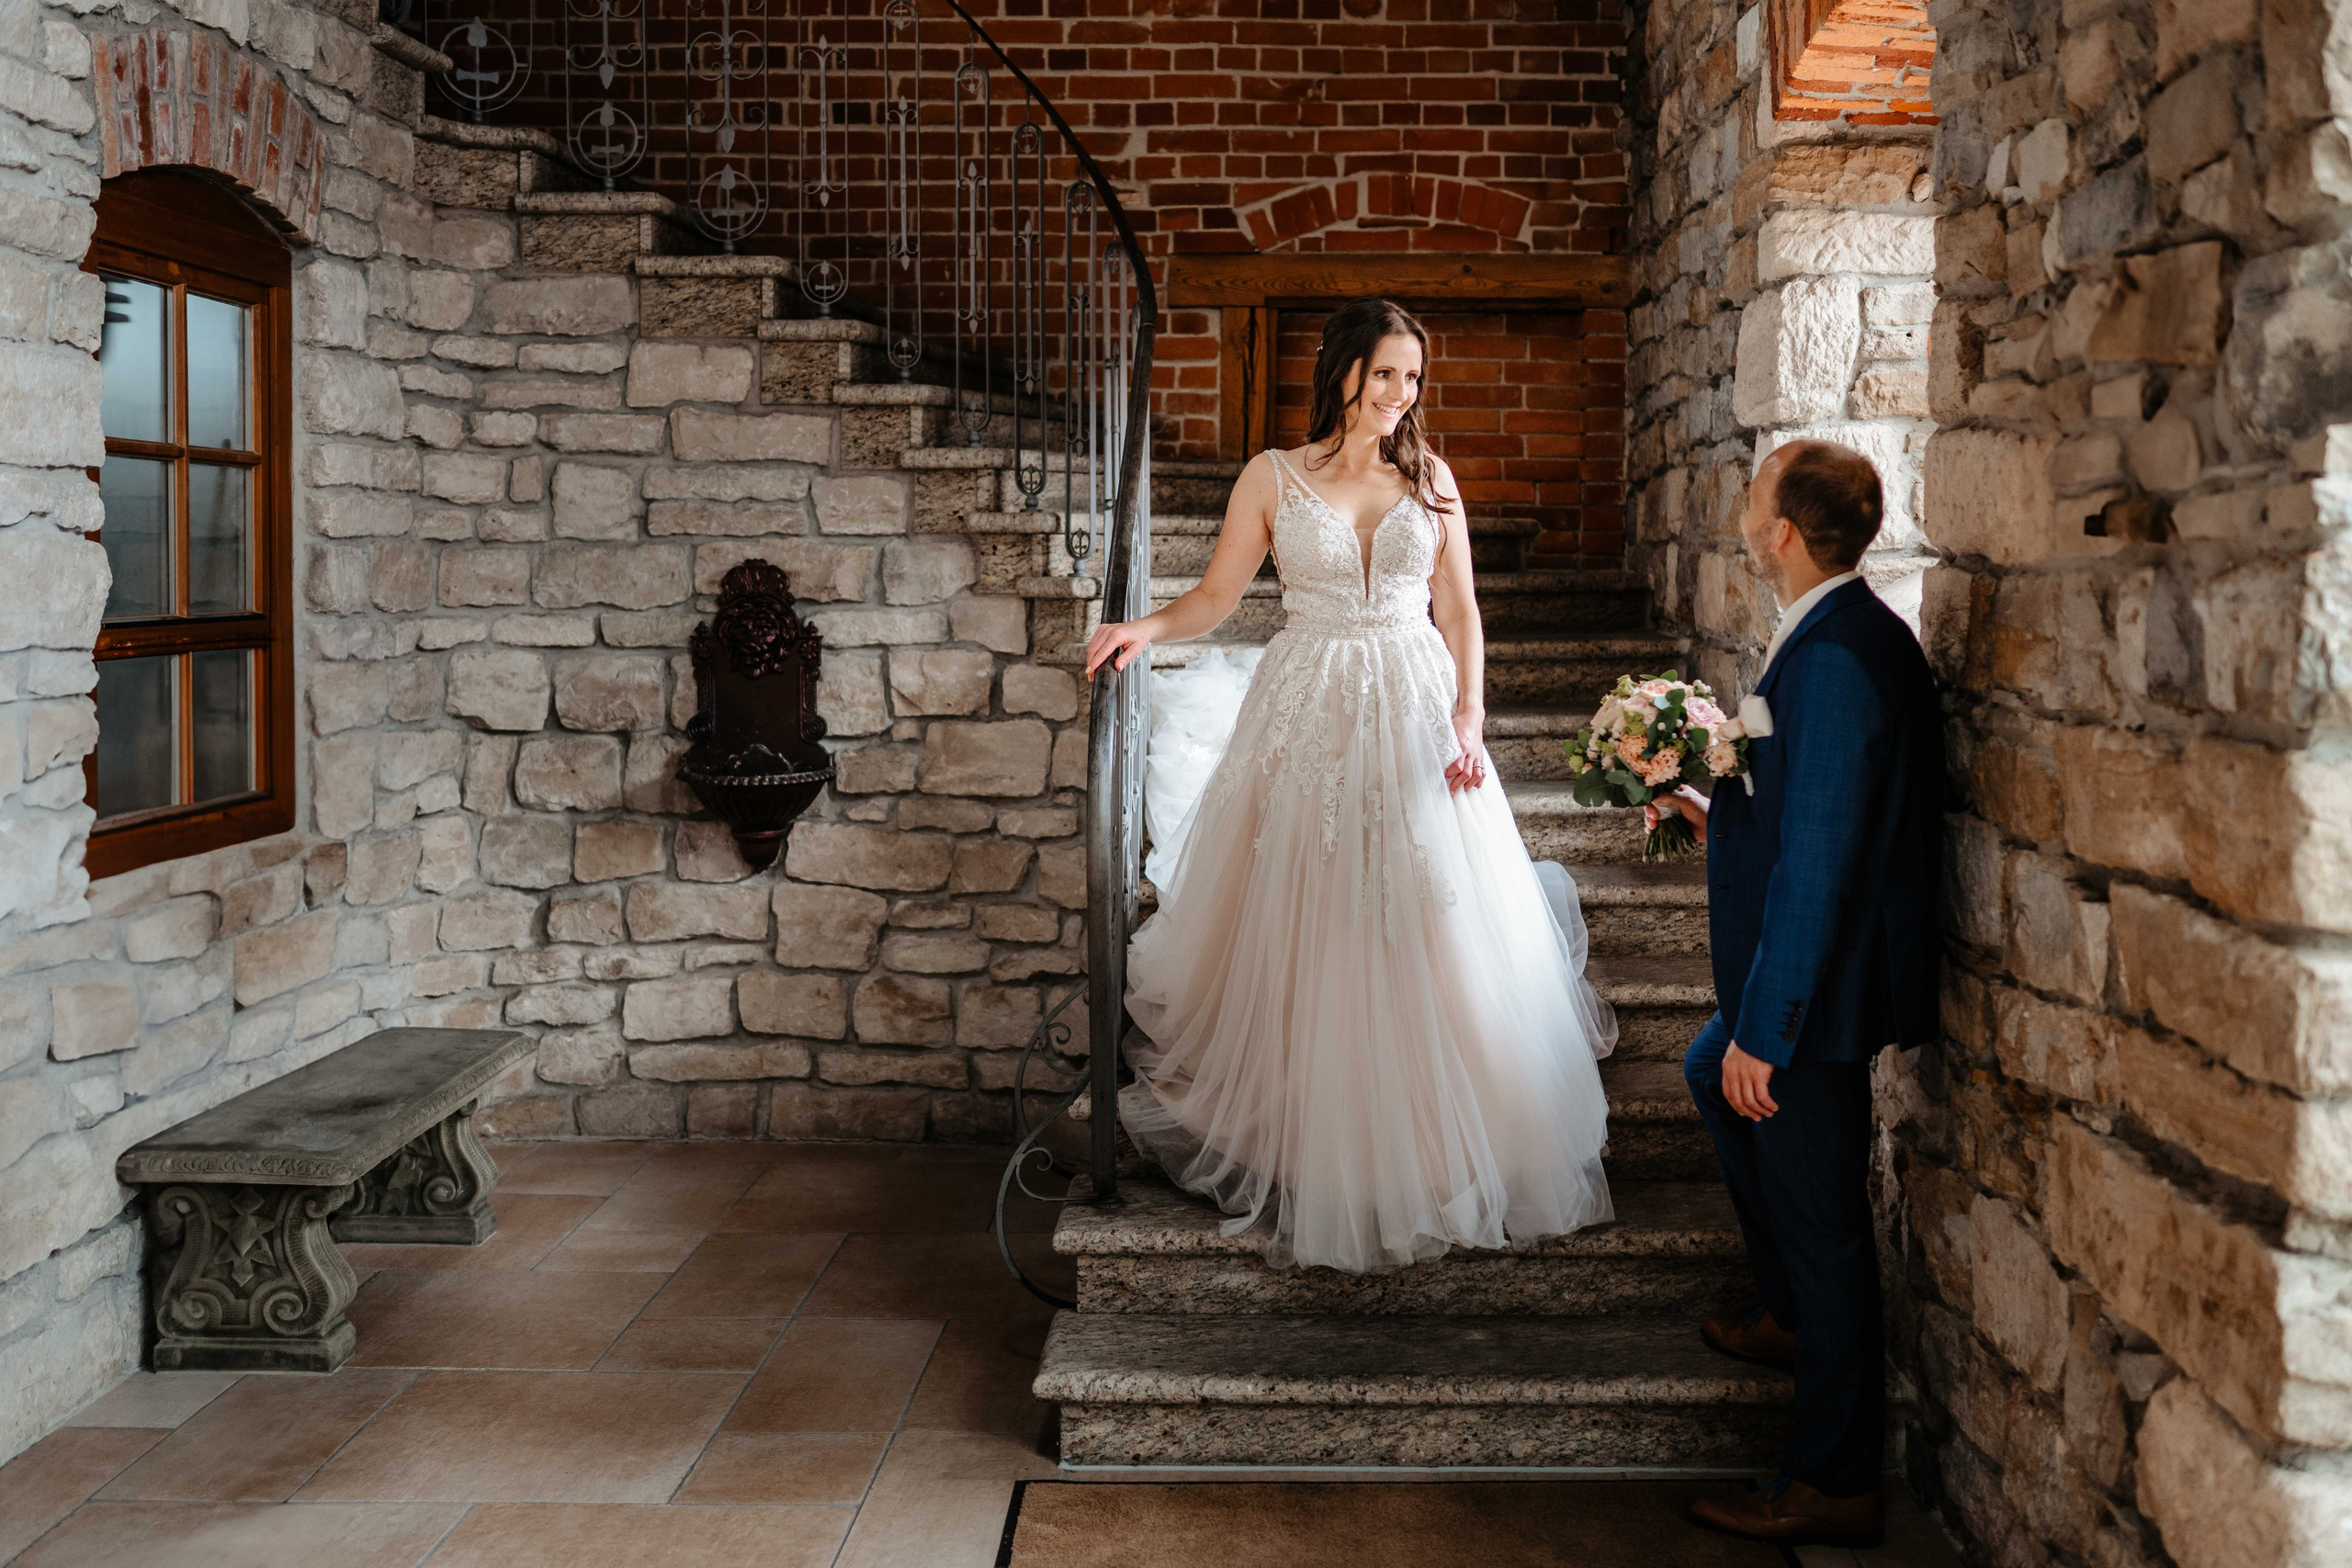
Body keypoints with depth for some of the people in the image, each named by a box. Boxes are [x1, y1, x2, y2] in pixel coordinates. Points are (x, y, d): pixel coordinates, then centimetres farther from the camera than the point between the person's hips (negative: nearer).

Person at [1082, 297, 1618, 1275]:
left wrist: (1468, 720, -3)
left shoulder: (1429, 478, 7)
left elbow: (1459, 610, 8)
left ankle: (1437, 1153, 19)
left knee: (1436, 934, 1)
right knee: (1304, 939, 0)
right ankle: (1311, 1151, 15)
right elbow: (1216, 595, 3)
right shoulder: (1273, 479, 2)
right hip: (1308, 718, -1)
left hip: (1416, 717, 2)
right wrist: (1144, 629, -16)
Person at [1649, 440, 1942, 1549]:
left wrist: (1763, 1031, -25)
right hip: (1818, 972, 11)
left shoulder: (1832, 658, -25)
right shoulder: (1852, 633, 6)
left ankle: (1834, 1486, 15)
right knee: (1712, 1074, 31)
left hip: (1819, 991, -11)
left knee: (1819, 1218, 0)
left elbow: (1819, 859, -27)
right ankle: (1790, 1315, 44)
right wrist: (1718, 815, 22)